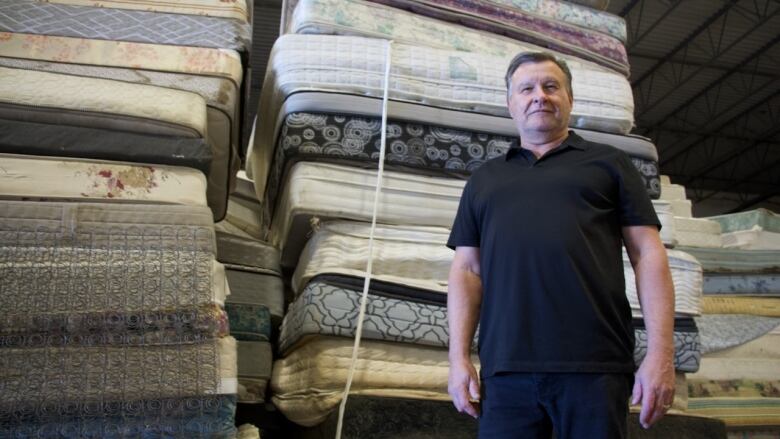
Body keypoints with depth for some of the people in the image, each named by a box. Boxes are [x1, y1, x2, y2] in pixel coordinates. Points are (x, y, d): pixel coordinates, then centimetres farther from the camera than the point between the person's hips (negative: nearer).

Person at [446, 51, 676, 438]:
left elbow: (648, 253, 6)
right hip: (505, 371, 2)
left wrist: (660, 354, -5)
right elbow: (466, 270, 14)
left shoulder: (608, 162, 13)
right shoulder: (484, 180, 20)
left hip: (595, 367, -1)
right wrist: (459, 358, 3)